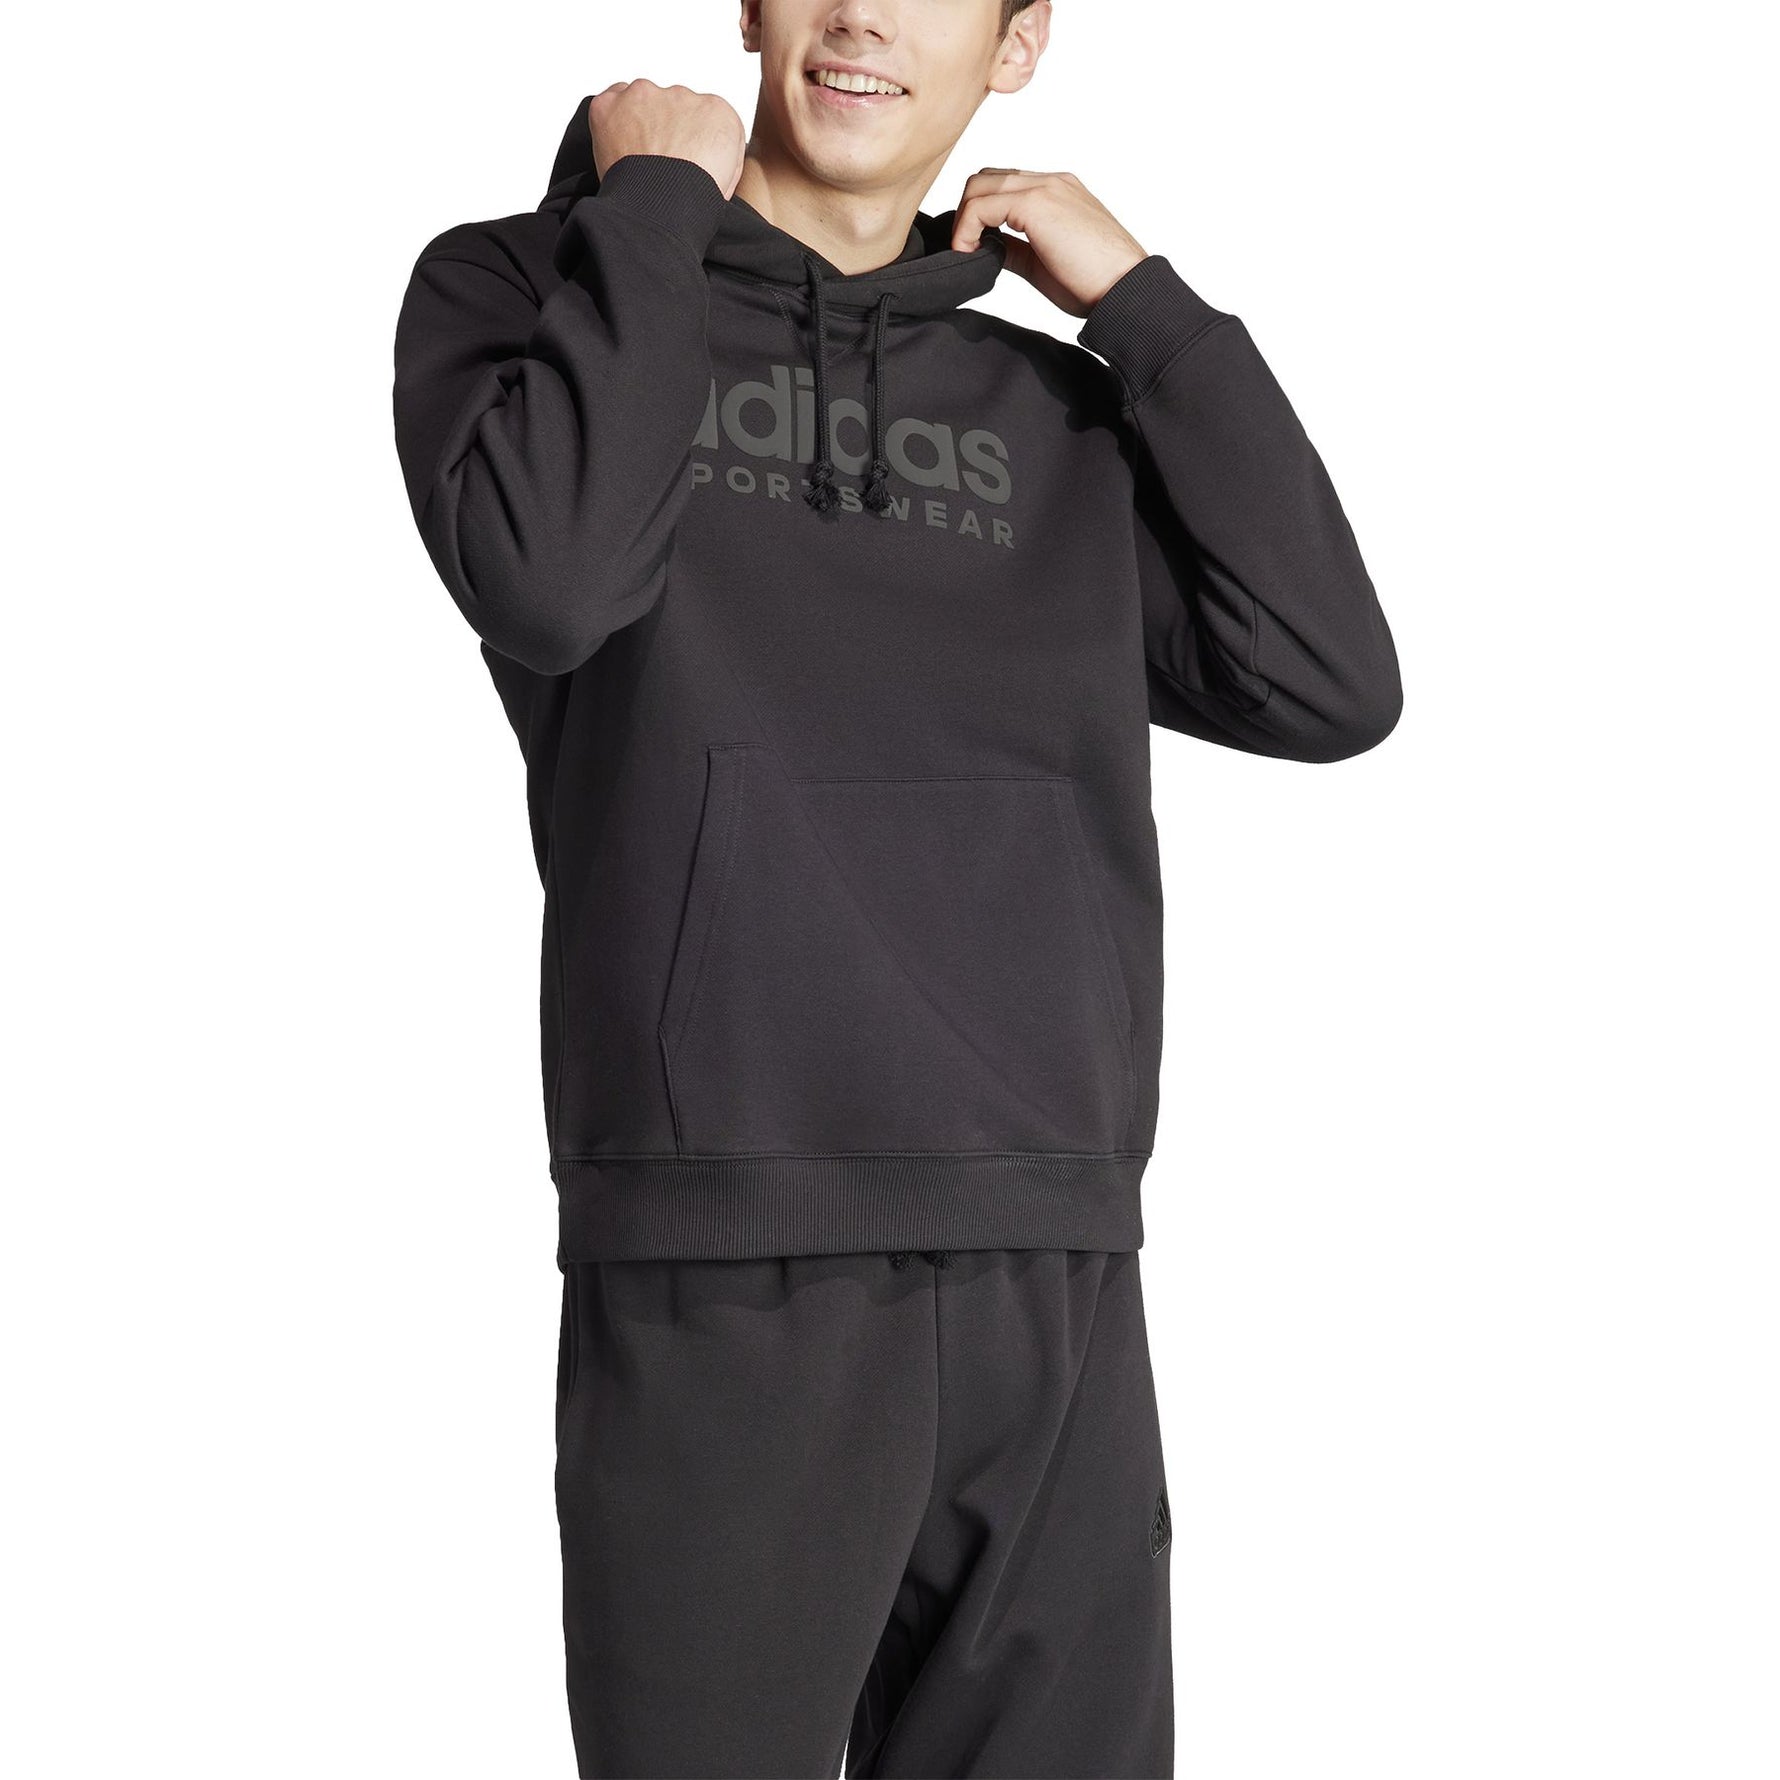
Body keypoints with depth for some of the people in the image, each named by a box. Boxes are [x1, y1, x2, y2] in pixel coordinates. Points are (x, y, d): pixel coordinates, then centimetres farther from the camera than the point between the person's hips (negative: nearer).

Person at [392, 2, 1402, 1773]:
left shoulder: (1055, 415, 19)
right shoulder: (523, 287, 8)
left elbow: (1326, 683, 5)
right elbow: (546, 580, -13)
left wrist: (1139, 299, 7)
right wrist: (655, 201, -2)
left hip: (1057, 1299, 4)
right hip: (727, 1290, -4)